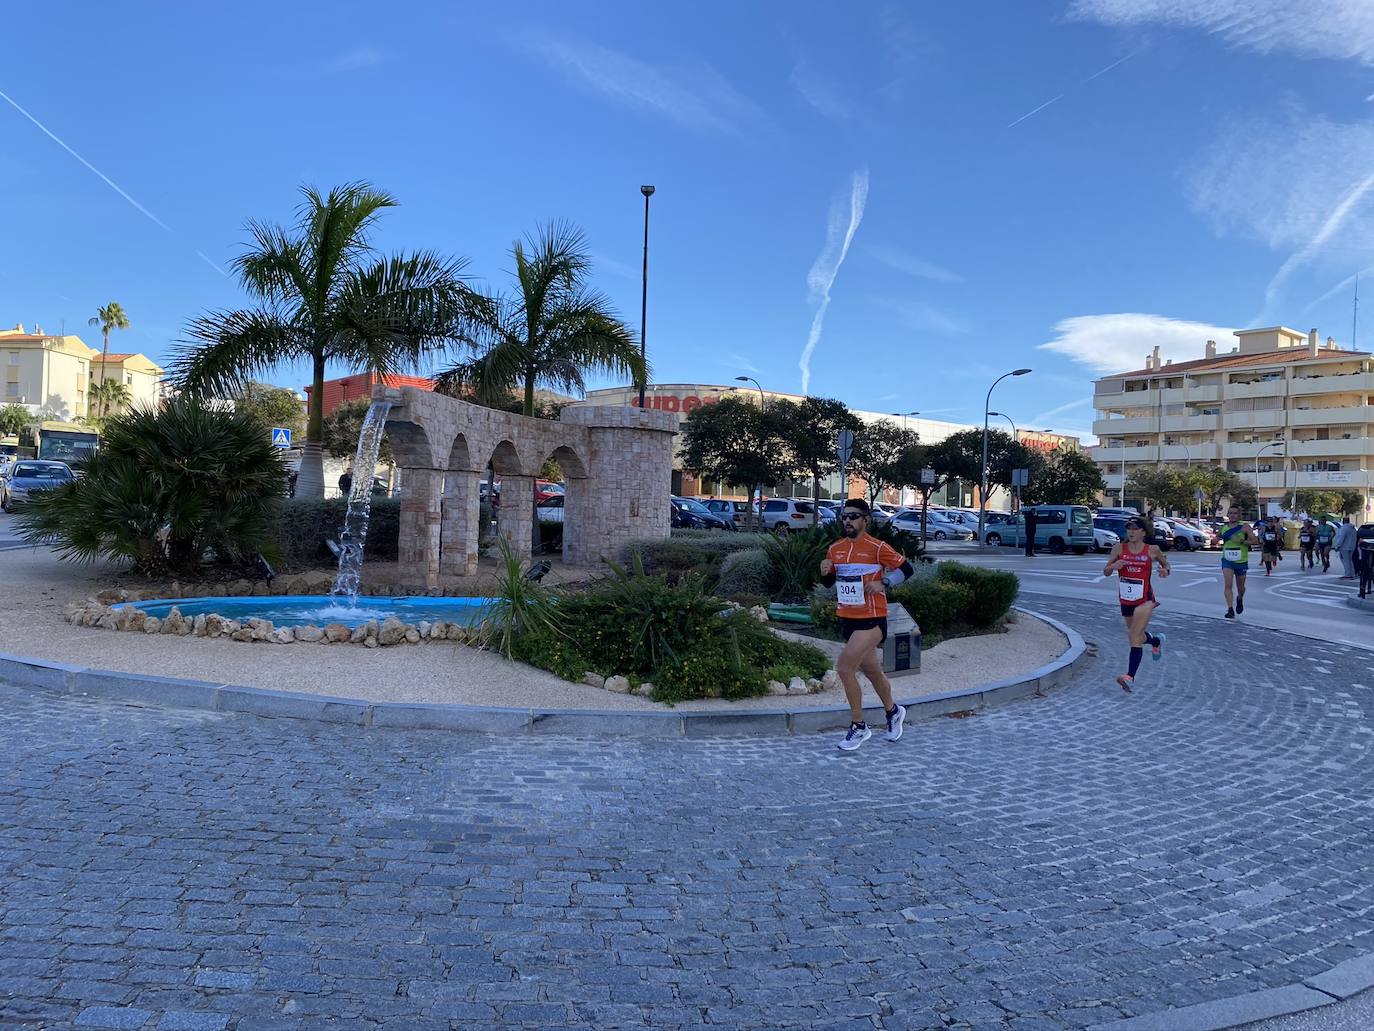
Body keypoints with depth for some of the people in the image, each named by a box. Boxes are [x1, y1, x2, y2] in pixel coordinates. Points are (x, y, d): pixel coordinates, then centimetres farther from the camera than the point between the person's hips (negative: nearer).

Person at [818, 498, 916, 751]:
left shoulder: (877, 547, -11)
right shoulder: (835, 549, 7)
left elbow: (906, 569, -5)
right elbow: (829, 582, 17)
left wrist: (883, 583, -16)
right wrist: (825, 571, -4)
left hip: (872, 620, -7)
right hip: (847, 619, 7)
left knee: (844, 666, -19)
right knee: (872, 671, 20)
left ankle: (858, 726, -5)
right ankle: (893, 711, 44)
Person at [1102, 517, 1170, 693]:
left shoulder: (1152, 550, -3)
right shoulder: (1119, 548, -1)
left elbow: (1165, 563, 17)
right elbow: (1105, 572, 2)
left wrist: (1165, 570, -7)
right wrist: (1113, 566, -21)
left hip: (1145, 599, -4)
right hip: (1125, 599, 4)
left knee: (1135, 636, -19)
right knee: (1137, 636, 21)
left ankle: (1130, 677, -25)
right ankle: (1157, 641, 57)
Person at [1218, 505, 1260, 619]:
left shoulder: (1244, 528, -7)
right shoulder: (1223, 528, 4)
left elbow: (1255, 541, -13)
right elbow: (1218, 537, 25)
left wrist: (1241, 541, -24)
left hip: (1241, 561, -1)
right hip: (1227, 560, 1)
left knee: (1240, 587, 16)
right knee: (1228, 585, -16)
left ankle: (1240, 599, 49)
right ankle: (1230, 610, -17)